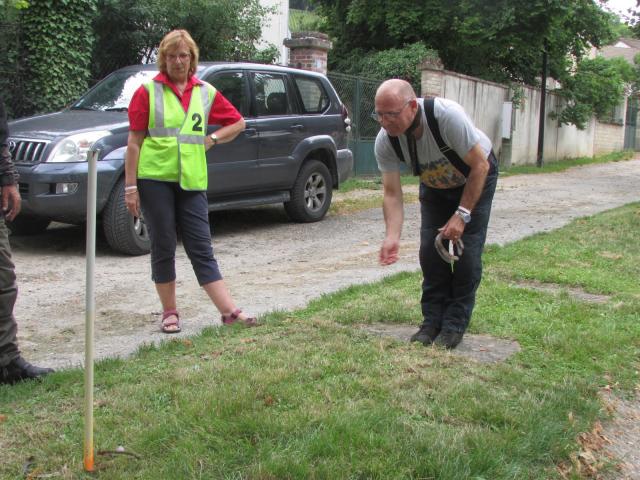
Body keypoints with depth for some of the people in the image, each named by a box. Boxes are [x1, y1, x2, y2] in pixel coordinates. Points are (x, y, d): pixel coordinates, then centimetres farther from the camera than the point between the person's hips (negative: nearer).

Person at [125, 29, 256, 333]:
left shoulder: (206, 92, 9)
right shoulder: (148, 91, 1)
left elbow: (238, 122, 21)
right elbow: (134, 142, -2)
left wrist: (212, 139, 5)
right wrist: (130, 186, -6)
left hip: (191, 181, 2)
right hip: (155, 179, -2)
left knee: (201, 248, 3)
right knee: (163, 248, 5)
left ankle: (229, 311, 0)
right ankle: (170, 313, 16)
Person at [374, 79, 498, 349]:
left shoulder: (447, 115, -38)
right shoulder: (384, 141, -25)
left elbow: (480, 166, -27)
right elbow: (392, 192, -19)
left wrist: (462, 215, -28)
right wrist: (392, 236, -33)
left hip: (475, 178, -4)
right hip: (434, 184, 4)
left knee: (467, 252, -11)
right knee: (430, 251, -5)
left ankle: (455, 325, -1)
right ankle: (432, 321, 8)